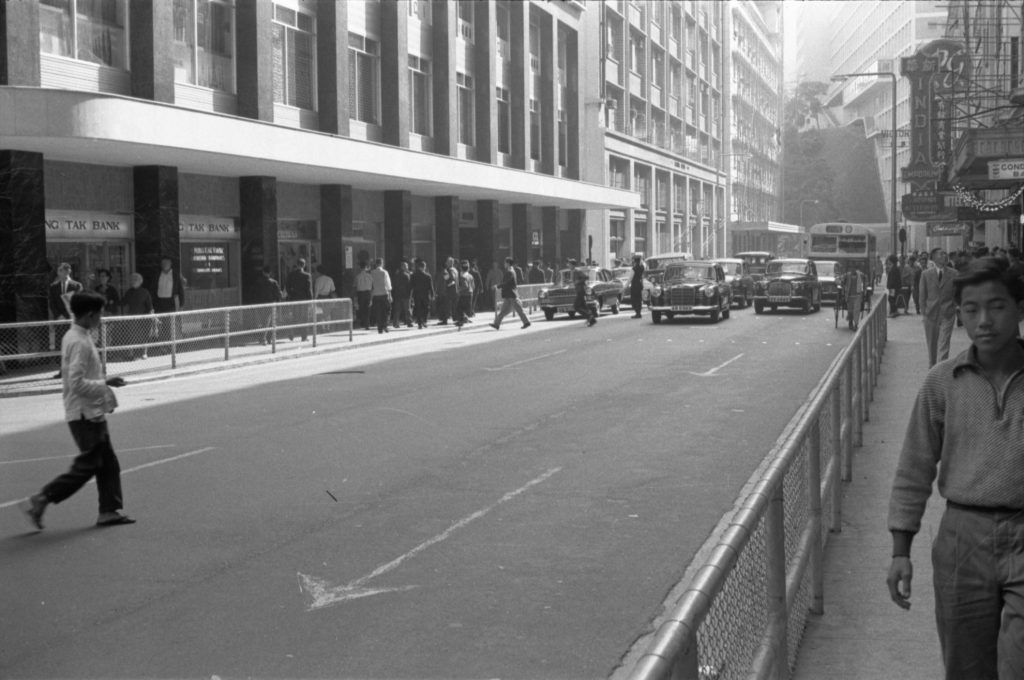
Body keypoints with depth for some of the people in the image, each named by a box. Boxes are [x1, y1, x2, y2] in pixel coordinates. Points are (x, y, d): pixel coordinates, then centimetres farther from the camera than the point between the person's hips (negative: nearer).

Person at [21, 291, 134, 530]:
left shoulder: (75, 337, 11)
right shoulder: (79, 343, -20)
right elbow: (77, 383, -25)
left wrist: (105, 384, 11)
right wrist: (105, 384, -16)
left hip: (92, 413, 10)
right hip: (85, 414, -10)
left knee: (108, 463, 12)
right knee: (87, 466, -4)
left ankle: (110, 510, 16)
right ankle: (39, 502, 1)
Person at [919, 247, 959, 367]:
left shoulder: (953, 274, 0)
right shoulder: (926, 274, 2)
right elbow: (923, 296, 6)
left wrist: (953, 308, 1)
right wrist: (924, 311, 1)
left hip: (947, 314, -1)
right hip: (931, 314, 1)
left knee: (943, 344, -8)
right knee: (931, 344, 12)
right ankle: (932, 366, 29)